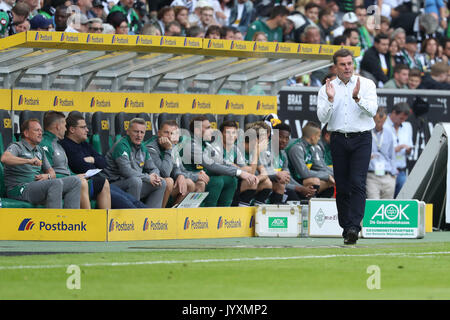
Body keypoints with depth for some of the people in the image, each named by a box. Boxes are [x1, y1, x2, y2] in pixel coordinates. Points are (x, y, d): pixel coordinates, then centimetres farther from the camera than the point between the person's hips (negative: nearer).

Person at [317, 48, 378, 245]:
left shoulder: (366, 84, 4)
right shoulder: (326, 88, 7)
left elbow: (372, 110, -9)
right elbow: (322, 118, -1)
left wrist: (357, 98, -25)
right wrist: (330, 99, -17)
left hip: (361, 140, -2)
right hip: (338, 139, 2)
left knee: (357, 183, -14)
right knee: (342, 186, 3)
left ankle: (354, 227, -22)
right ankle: (346, 227, 11)